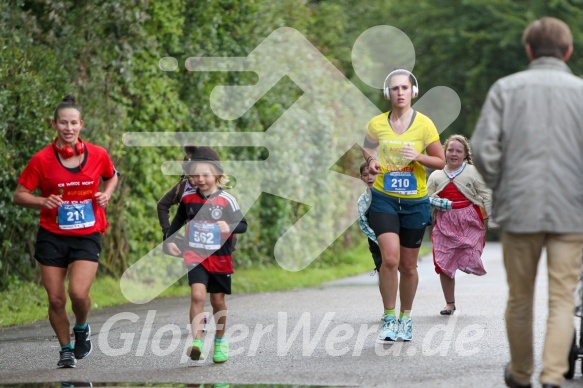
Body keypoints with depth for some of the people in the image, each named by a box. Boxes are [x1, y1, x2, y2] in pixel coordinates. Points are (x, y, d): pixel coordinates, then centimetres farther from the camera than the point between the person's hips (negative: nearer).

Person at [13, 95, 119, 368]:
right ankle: (66, 350, 25)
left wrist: (107, 194, -1)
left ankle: (82, 329, 15)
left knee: (78, 293, -18)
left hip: (87, 236, 0)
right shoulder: (42, 159, -7)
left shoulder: (98, 155, -2)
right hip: (52, 237, 0)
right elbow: (19, 195, -2)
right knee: (56, 299, 2)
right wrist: (43, 201, -20)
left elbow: (111, 176, 20)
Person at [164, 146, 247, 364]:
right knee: (197, 295, -18)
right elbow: (178, 220, 19)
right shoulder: (188, 198, 1)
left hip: (219, 257, -1)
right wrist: (170, 240, 10)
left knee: (218, 300, 11)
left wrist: (230, 227, -27)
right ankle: (196, 342, -25)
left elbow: (243, 225, -7)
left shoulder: (226, 201, -8)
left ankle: (220, 341, 31)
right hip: (195, 256, 1)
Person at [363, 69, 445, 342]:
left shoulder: (424, 124, -3)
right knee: (390, 258, -17)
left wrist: (418, 156, -15)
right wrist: (371, 161, -2)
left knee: (408, 265, 9)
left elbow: (441, 161, 2)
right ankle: (389, 318, -6)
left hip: (415, 201, 1)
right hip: (384, 199, 0)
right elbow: (367, 148, 20)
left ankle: (405, 318, 28)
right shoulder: (376, 124, 0)